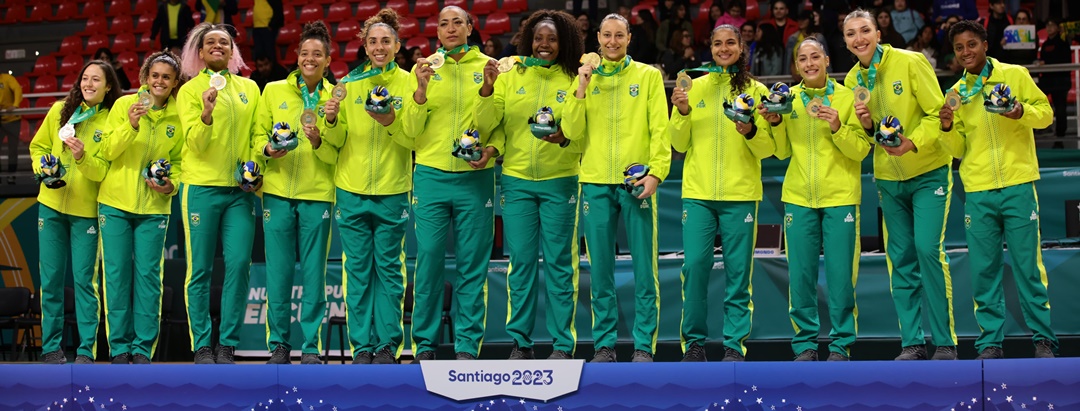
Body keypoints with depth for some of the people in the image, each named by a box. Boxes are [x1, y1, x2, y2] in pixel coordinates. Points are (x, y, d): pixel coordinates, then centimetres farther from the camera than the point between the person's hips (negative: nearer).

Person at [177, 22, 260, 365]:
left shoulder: (249, 88, 13)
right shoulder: (190, 90, 3)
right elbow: (194, 143, -6)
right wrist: (206, 112, -24)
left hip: (240, 190, 3)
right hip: (202, 187, -3)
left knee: (239, 265, -5)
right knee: (200, 269, -1)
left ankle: (227, 345, 1)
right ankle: (202, 346, 3)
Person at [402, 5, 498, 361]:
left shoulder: (488, 67, 6)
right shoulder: (424, 68, 7)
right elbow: (411, 130, 2)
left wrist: (492, 149, -10)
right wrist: (421, 90, -12)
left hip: (475, 177, 0)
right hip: (431, 175, 0)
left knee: (472, 263, 1)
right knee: (428, 259, -2)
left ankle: (467, 344, 8)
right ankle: (424, 343, 8)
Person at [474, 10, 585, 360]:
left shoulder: (573, 81, 0)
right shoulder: (511, 77, 5)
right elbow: (485, 124, -2)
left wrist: (564, 139, -23)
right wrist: (487, 88, -17)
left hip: (559, 182, -2)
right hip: (517, 181, 2)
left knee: (559, 263, 1)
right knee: (521, 262, 5)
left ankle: (562, 344, 7)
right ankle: (520, 341, 13)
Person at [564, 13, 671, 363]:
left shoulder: (648, 76, 6)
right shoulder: (586, 78, 12)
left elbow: (660, 129, 0)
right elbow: (572, 132, 5)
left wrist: (656, 172, -12)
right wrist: (581, 90, -5)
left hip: (636, 182, -2)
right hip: (596, 182, 2)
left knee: (644, 268, -3)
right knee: (600, 269, 4)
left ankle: (644, 345, 1)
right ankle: (604, 344, 10)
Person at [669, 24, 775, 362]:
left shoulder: (755, 90, 5)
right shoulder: (695, 87, 8)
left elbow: (768, 148, 2)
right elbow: (680, 144, 7)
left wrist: (751, 132, -18)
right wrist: (682, 112, -9)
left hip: (740, 194, -1)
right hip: (698, 192, 1)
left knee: (738, 270, -1)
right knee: (695, 265, -6)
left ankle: (734, 345, 6)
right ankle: (694, 342, 6)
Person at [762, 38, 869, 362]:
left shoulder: (846, 97, -1)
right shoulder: (788, 98, 6)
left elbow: (861, 150, -4)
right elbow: (783, 152, 10)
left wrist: (837, 127, -19)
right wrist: (776, 123, -6)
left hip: (840, 197, -2)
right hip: (798, 198, 2)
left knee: (841, 274, -2)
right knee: (800, 274, 2)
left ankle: (841, 344, 7)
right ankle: (805, 343, 12)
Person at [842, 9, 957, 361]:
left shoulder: (911, 63, -13)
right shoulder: (852, 80, 3)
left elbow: (937, 113, -13)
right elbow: (863, 138, 10)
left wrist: (913, 142, -29)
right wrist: (866, 126, -12)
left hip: (928, 173, -5)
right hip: (889, 179, 5)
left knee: (928, 249, -14)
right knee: (901, 259, 4)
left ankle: (945, 342, -6)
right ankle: (912, 342, 10)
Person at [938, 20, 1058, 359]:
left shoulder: (1015, 75, 3)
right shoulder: (956, 93, 11)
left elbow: (1045, 112, 2)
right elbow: (959, 149, 12)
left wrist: (1023, 112, -17)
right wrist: (948, 129, -8)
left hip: (1018, 184, -3)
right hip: (978, 191, 3)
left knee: (1028, 265, -2)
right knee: (984, 270, 1)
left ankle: (1043, 340, 6)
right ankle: (990, 342, 7)